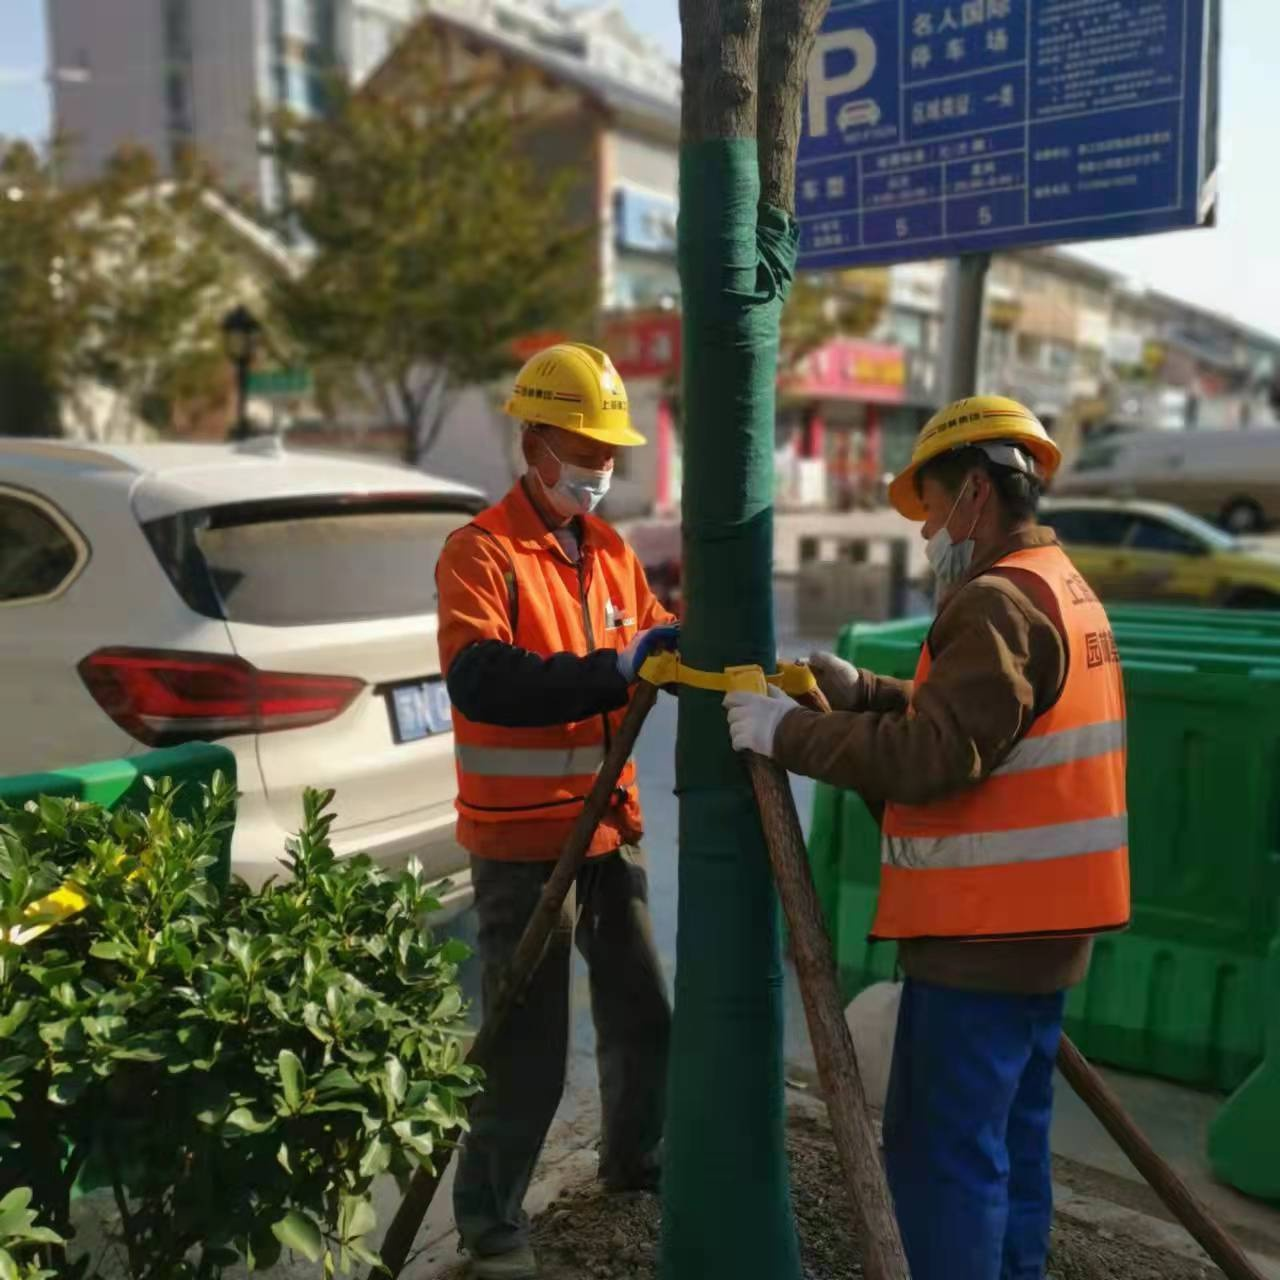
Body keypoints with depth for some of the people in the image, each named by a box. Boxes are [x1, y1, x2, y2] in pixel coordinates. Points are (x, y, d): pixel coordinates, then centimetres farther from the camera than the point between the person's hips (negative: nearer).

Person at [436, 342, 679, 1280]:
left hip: (609, 826, 7)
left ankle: (636, 1156, 41)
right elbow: (481, 681, -28)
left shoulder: (609, 548, 10)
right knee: (528, 1048, -1)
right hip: (522, 840, -7)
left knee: (642, 1015, 18)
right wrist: (616, 671, -34)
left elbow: (655, 643, 8)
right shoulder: (482, 550, -13)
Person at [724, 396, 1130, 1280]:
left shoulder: (999, 602, -18)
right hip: (1039, 924, 10)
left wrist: (787, 732, -17)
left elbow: (929, 758, -26)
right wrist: (859, 690, 12)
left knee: (941, 1152, -1)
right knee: (1011, 1144, 18)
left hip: (982, 933, -10)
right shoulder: (1063, 589, 15)